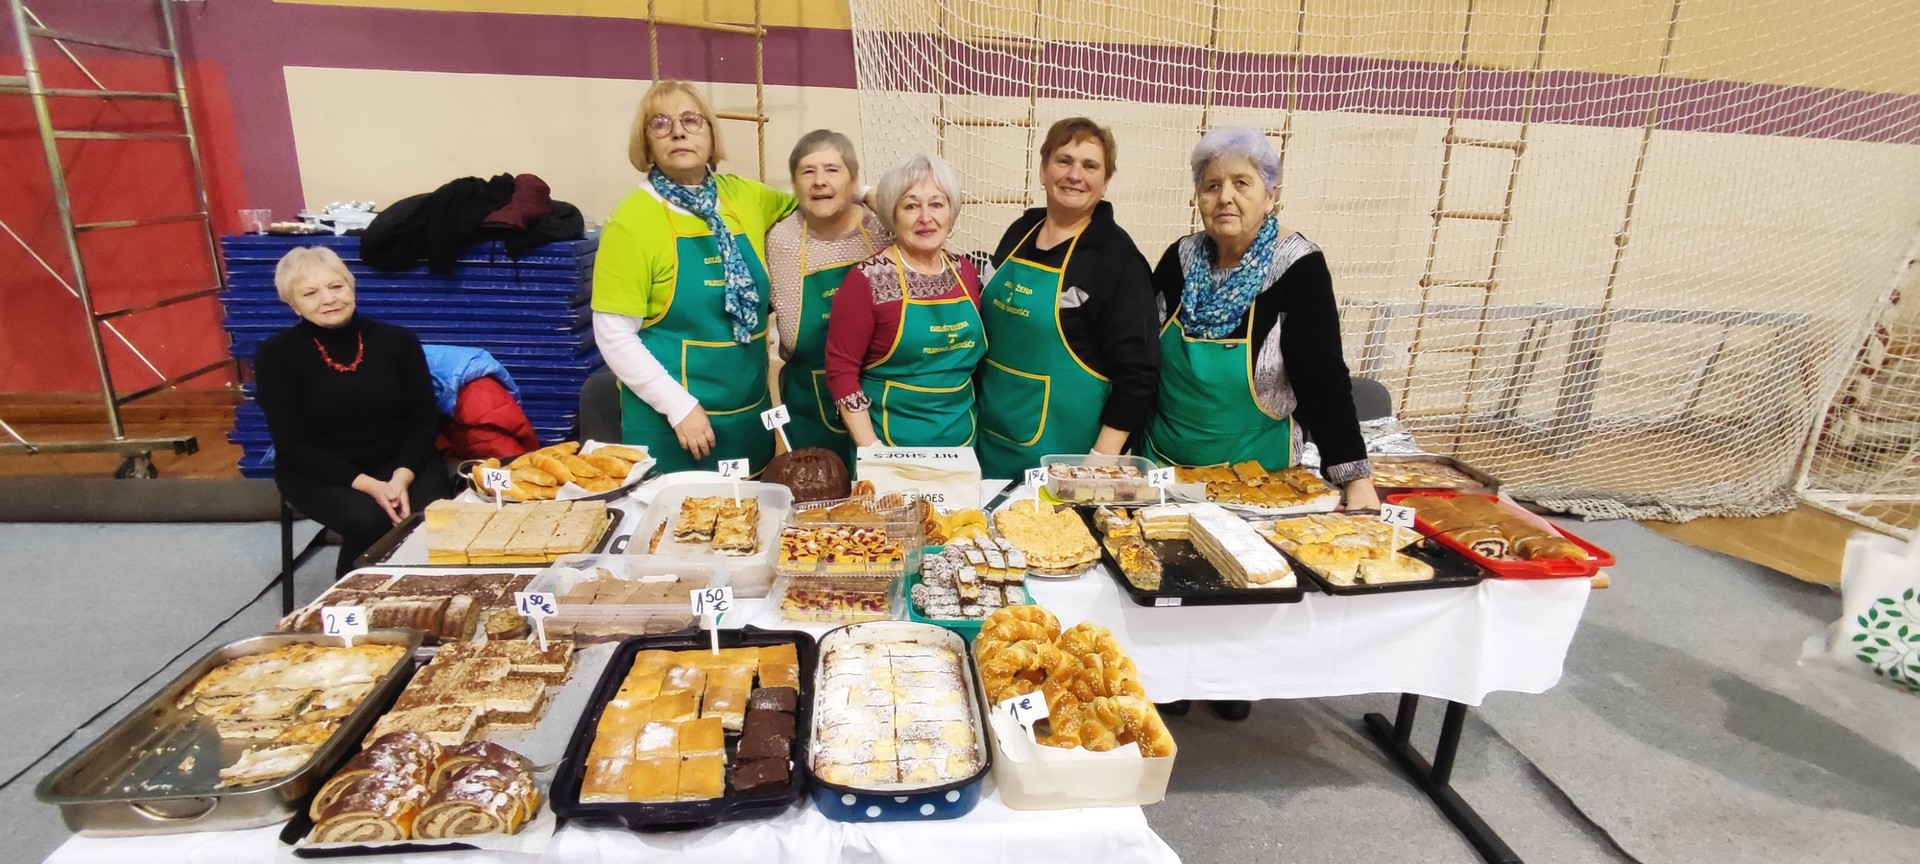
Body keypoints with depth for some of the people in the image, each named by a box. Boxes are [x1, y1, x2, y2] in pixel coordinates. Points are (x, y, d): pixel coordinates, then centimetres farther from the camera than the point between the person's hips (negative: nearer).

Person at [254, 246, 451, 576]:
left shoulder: (398, 340, 0)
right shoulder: (276, 355, -5)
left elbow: (425, 421, -1)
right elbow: (293, 444, -8)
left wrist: (402, 476, -20)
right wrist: (367, 484, -22)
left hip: (401, 462, 1)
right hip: (318, 473, -1)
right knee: (368, 521, -31)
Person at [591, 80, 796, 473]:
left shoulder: (746, 196, 3)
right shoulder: (632, 220, -11)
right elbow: (614, 336, -13)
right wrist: (680, 406, -18)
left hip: (751, 415, 5)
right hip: (669, 420, -5)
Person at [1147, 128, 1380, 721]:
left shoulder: (1298, 269, -16)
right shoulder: (1181, 258, -5)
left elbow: (1324, 379, -17)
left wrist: (1355, 479, -22)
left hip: (1252, 473, -3)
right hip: (1166, 464, 3)